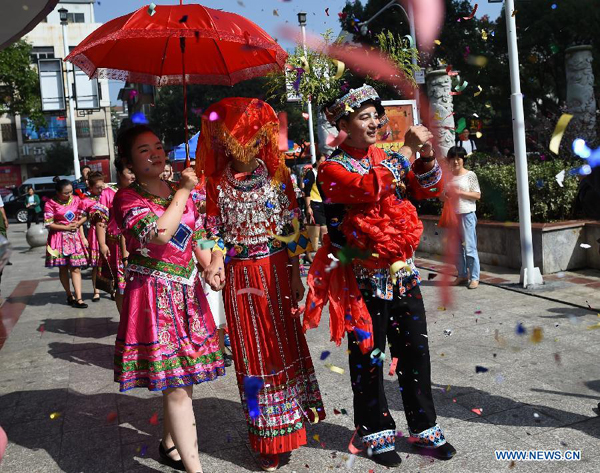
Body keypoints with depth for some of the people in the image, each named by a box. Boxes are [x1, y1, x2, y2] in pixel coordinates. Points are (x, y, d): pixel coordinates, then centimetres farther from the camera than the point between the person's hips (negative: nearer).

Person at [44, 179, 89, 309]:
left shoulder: (76, 200, 2)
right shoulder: (51, 204, -8)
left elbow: (84, 216, 11)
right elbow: (48, 224, -9)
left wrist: (78, 223, -7)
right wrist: (66, 227, -10)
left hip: (75, 237, 2)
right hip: (59, 238, -2)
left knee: (76, 268, -3)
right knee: (63, 268, 7)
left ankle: (78, 298, -6)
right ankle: (69, 295, 21)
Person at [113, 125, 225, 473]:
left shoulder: (181, 192, 11)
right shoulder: (127, 198, -7)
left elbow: (197, 237, 17)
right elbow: (160, 233, -25)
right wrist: (183, 192, -16)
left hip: (187, 291, 6)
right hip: (154, 296, -6)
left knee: (183, 378, 15)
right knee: (176, 385, -6)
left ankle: (171, 445, 36)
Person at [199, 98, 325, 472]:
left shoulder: (277, 174, 0)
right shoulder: (217, 184, 0)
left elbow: (293, 226, 1)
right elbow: (215, 232, 1)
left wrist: (295, 273, -2)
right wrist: (215, 265, -17)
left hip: (278, 270, 1)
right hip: (240, 277, 0)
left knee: (286, 344, 9)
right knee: (252, 353, 6)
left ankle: (290, 423, 30)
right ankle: (267, 437, 21)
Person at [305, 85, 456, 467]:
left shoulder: (388, 159, 12)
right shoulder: (333, 169, -6)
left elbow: (430, 189, 10)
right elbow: (368, 187, -26)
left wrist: (427, 156, -8)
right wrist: (408, 151, -20)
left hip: (403, 274, 5)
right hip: (365, 280, -5)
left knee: (415, 352, 11)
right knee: (368, 357, 6)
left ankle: (424, 428, 27)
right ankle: (377, 432, 23)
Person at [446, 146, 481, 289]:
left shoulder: (470, 175, -1)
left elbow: (477, 195, -5)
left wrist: (460, 192, -15)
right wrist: (447, 196, -3)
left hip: (467, 214, -5)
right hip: (452, 215, 5)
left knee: (470, 247, -6)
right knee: (457, 247, 8)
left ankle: (474, 277, -1)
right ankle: (462, 275, 18)